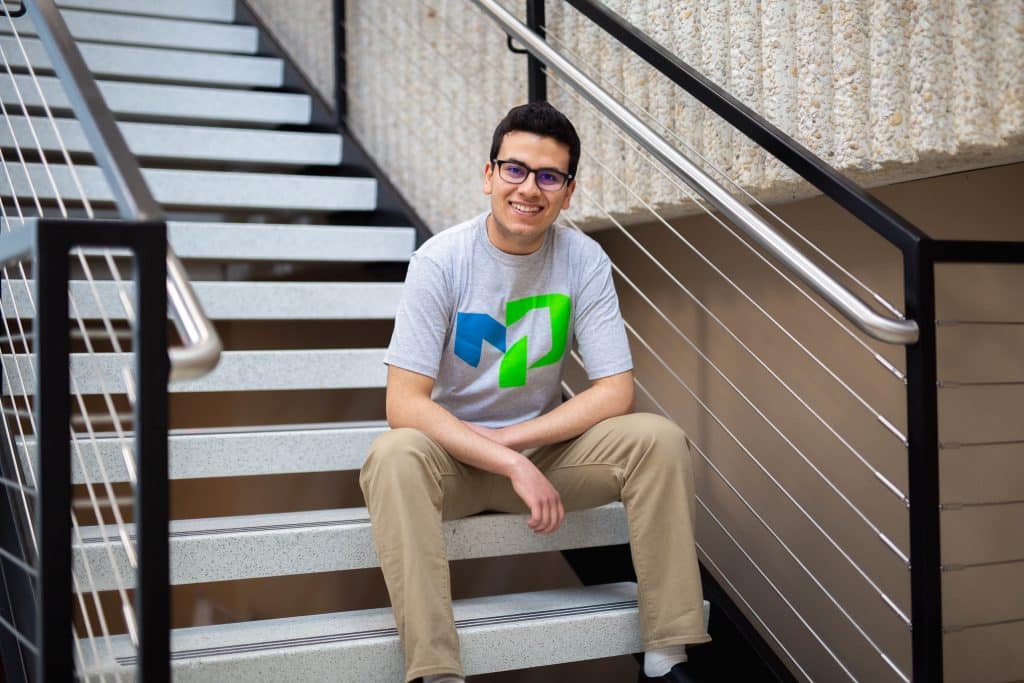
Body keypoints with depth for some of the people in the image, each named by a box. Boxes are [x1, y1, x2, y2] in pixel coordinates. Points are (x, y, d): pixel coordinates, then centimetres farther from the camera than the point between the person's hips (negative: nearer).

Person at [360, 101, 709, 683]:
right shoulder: (442, 260, -15)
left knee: (660, 440, -21)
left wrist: (509, 438, -18)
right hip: (451, 455, -2)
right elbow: (405, 404, -21)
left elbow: (616, 391, -11)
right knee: (395, 456, -34)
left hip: (545, 447, 2)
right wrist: (513, 465, -28)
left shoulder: (584, 261, -8)